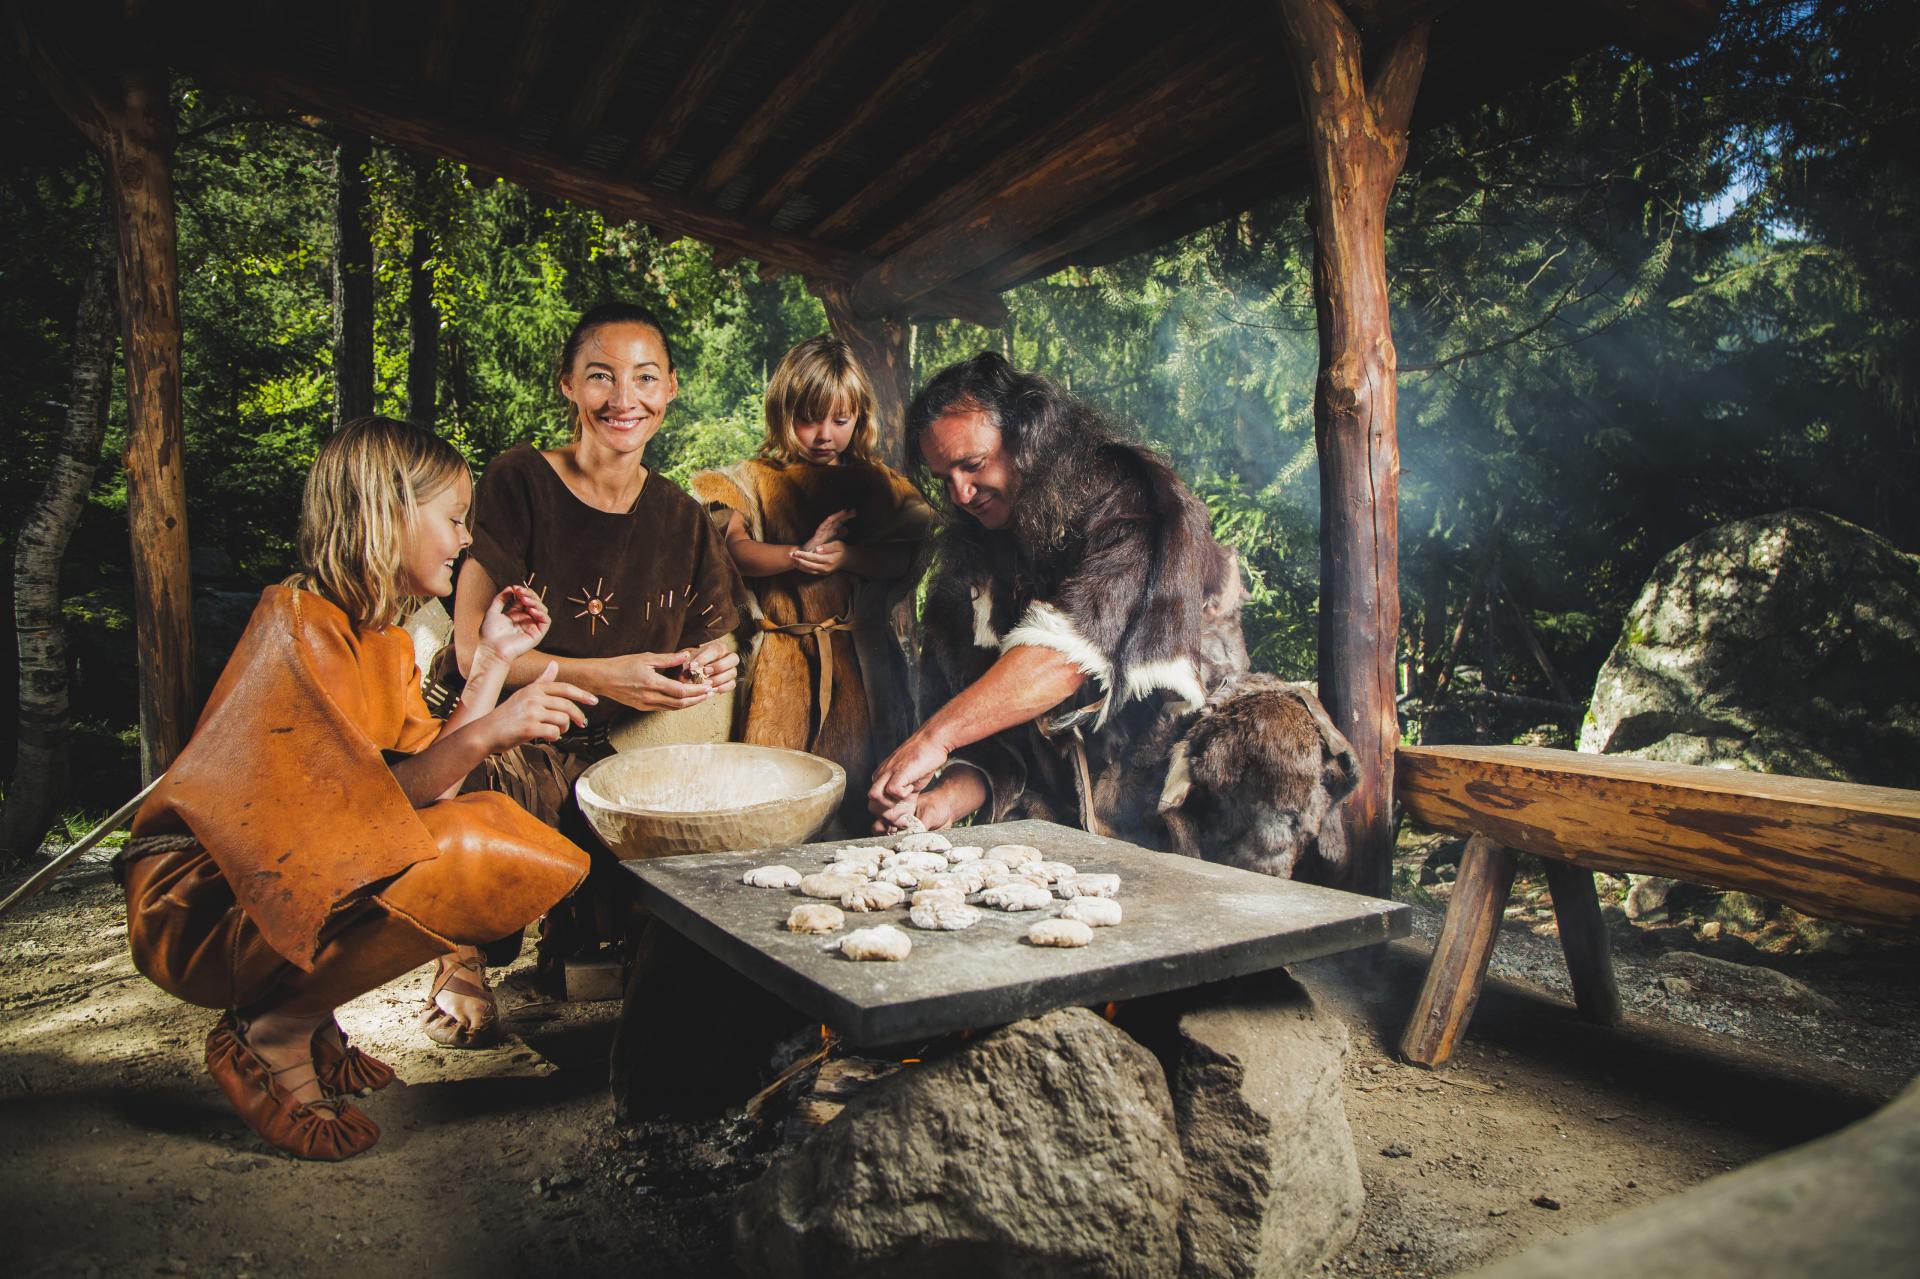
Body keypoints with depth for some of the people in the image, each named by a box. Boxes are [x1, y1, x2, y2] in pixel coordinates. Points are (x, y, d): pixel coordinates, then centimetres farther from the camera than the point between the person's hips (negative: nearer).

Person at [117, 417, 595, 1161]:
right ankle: (269, 1038, -9)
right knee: (471, 856, -29)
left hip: (300, 885, 9)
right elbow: (362, 808, -24)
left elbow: (425, 786, -1)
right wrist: (484, 733, -38)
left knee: (529, 853, 0)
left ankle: (304, 1006, 5)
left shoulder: (386, 642, 11)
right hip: (204, 907, -9)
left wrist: (492, 659, 3)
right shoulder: (297, 624, -17)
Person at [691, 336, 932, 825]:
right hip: (781, 657, -1)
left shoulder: (876, 482, 11)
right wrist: (798, 556, -22)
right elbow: (736, 551, -6)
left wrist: (847, 557, -16)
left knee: (853, 776, 0)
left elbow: (902, 559, 1)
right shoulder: (754, 480, 8)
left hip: (857, 655, 1)